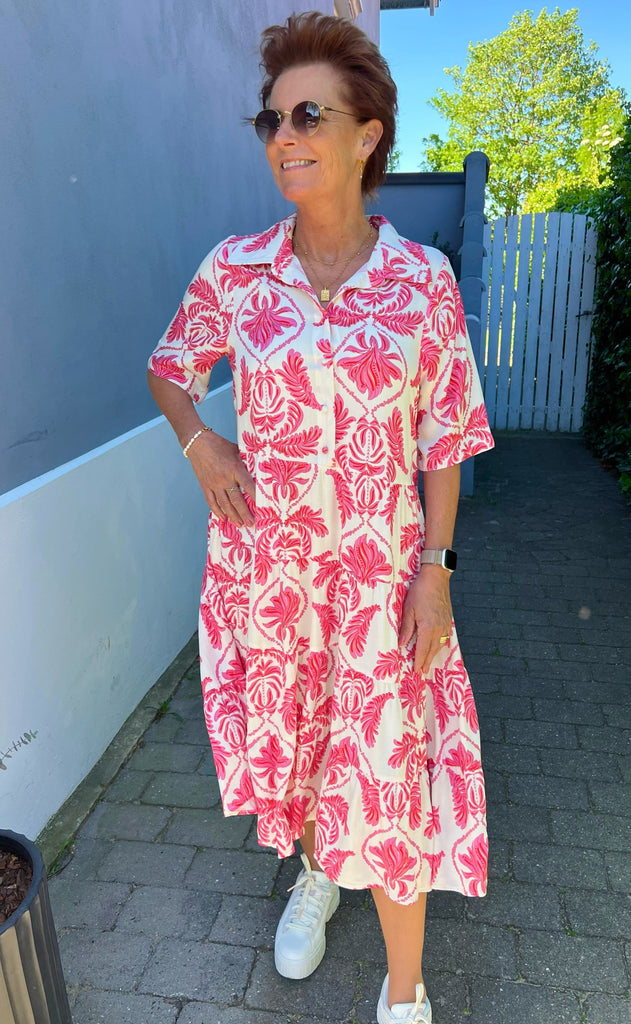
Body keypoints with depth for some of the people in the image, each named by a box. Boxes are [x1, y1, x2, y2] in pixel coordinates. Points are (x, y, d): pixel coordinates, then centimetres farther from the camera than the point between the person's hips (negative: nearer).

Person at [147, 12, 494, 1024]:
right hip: (264, 555, 2)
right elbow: (169, 367, 13)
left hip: (381, 565, -2)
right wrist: (200, 444, -7)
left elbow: (445, 436, -2)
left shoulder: (423, 278, -6)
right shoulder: (236, 269, -2)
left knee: (388, 762, 4)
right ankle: (314, 871, 54)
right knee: (289, 732, 20)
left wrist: (435, 567, -7)